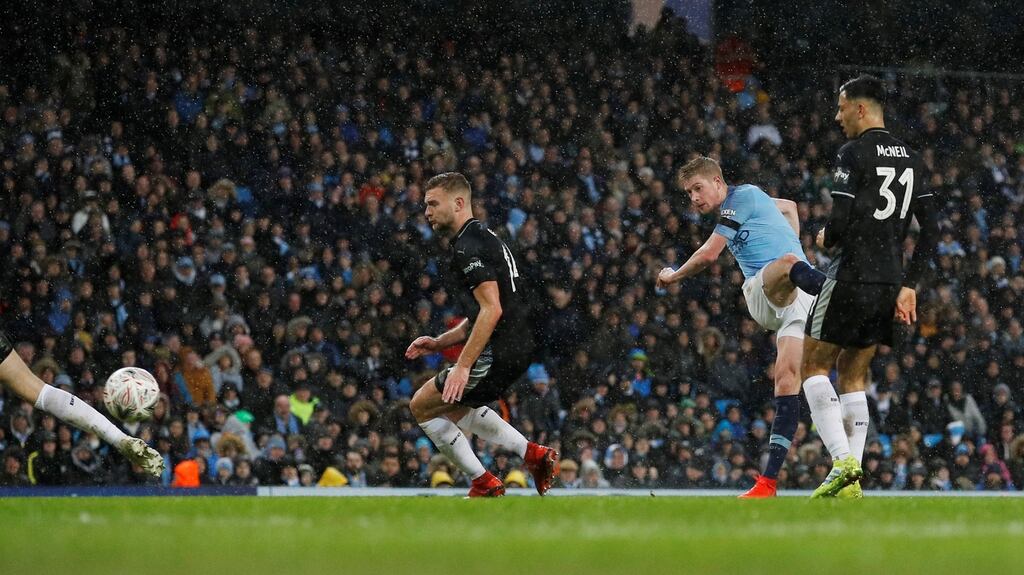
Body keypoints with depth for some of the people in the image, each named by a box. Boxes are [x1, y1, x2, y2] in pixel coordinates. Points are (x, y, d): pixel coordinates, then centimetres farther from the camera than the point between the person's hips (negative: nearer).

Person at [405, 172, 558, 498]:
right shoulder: (484, 237, 18)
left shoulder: (468, 246, -15)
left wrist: (463, 366, -26)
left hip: (496, 354, -10)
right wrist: (439, 343, 19)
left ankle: (484, 484, 6)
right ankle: (535, 455, 20)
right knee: (456, 407, 29)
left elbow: (492, 310, -24)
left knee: (422, 407, 3)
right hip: (518, 349, 10)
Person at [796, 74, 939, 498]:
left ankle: (843, 460, -12)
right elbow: (930, 230, 12)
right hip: (890, 282, 7)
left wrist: (826, 238, 6)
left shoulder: (855, 154, -10)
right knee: (853, 376, 13)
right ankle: (851, 480, 5)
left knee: (814, 367, 3)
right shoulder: (912, 160, 13)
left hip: (852, 276, -7)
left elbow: (840, 221, -17)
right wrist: (909, 284, 15)